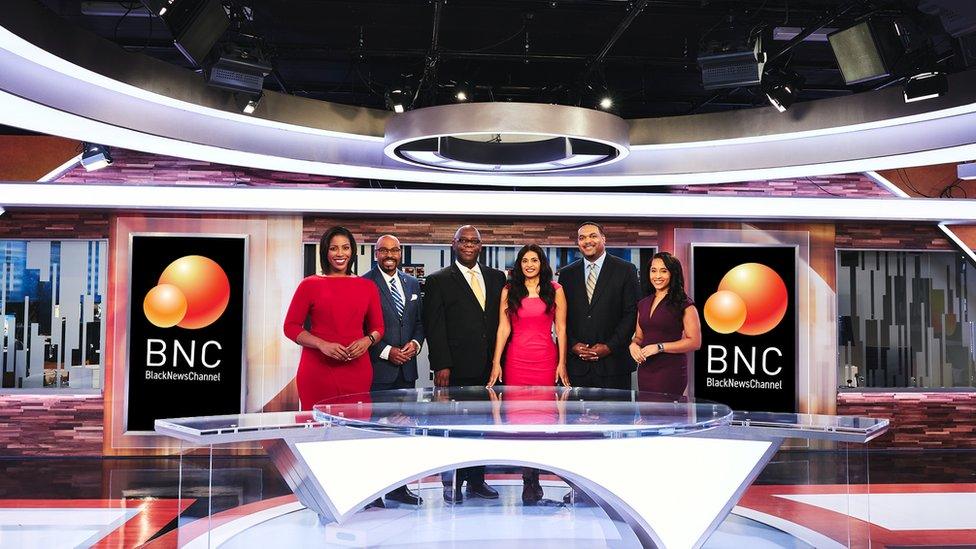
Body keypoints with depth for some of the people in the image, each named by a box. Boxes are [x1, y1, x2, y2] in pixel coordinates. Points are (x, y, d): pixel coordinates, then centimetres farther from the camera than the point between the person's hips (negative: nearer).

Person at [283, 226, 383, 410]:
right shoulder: (310, 285, 3)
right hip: (317, 370, -2)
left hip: (357, 370, 2)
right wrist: (322, 345, -12)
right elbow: (291, 326, 2)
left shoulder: (367, 286, 10)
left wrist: (367, 341, -6)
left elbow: (378, 327, 16)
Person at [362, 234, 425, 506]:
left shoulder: (413, 284, 13)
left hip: (406, 368, 6)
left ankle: (398, 486, 18)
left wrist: (415, 343, -2)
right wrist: (387, 351, -13)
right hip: (377, 368, -6)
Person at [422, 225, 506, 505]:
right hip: (457, 369, -4)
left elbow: (502, 321, 13)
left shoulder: (496, 277, 13)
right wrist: (441, 366, -13)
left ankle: (476, 481, 19)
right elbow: (434, 327, -5)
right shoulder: (438, 281, 0)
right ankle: (452, 484, 12)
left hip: (489, 367, 4)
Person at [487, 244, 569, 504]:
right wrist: (496, 362, -2)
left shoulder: (555, 290, 6)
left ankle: (531, 480, 7)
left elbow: (561, 329, 5)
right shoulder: (509, 291, 8)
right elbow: (503, 328, 5)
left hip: (546, 358, 0)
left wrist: (562, 363, 0)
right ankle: (531, 480, 6)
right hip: (516, 358, 1)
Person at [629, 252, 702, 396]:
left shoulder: (684, 304, -5)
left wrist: (659, 347, -16)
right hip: (645, 371, 6)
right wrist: (633, 345, -2)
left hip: (670, 372, -6)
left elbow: (694, 342, -10)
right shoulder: (643, 304, 14)